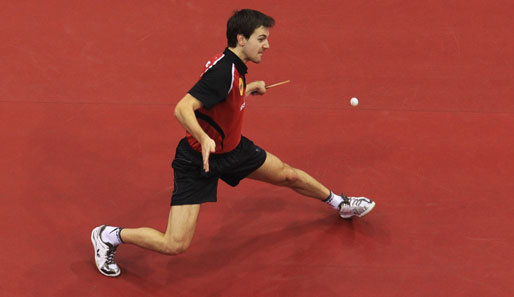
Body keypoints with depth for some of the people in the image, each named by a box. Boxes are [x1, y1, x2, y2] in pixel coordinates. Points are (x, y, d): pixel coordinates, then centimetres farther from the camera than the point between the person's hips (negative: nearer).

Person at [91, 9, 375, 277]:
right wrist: (203, 138, -55)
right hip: (197, 161, -9)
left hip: (232, 148, 9)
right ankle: (109, 235, 7)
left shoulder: (235, 66, -1)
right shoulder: (223, 72, -30)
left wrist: (250, 89, 30)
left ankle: (340, 203, 47)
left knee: (289, 175, 20)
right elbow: (182, 108, -39)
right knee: (175, 245, -14)